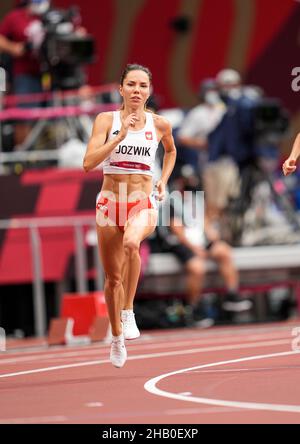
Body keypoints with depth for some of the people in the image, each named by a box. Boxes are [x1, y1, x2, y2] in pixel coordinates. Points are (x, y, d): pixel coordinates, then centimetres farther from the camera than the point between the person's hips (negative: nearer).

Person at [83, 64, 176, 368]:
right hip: (110, 202, 1)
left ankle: (128, 311, -22)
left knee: (131, 243, -36)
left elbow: (171, 151, 25)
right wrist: (120, 135, -21)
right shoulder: (106, 120, -3)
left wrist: (163, 182, 12)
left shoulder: (159, 125, 2)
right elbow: (89, 163, -14)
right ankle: (117, 339, 30)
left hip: (143, 203, -1)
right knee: (113, 278, 9)